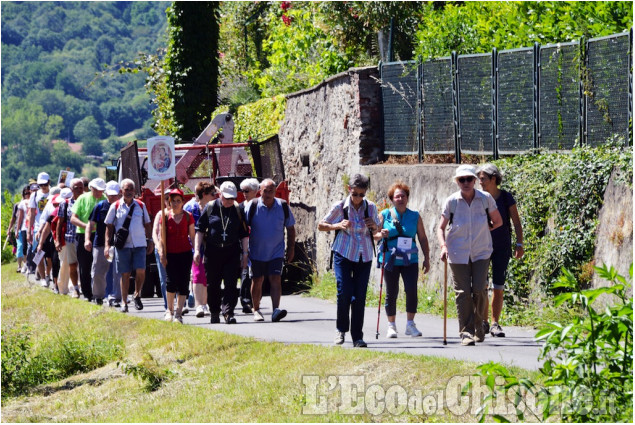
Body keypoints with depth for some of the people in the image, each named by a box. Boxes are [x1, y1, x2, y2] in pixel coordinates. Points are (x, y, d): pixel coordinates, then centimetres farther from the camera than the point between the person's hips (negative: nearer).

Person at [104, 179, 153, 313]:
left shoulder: (141, 205, 8)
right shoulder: (115, 207, 4)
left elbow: (147, 224, 15)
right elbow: (109, 226, 6)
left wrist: (150, 241, 11)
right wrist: (107, 244, 0)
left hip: (139, 244, 1)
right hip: (123, 245, -1)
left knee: (140, 271, -12)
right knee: (125, 274, 2)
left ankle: (137, 295, 10)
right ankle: (124, 302, 11)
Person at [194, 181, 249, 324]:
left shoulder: (238, 210, 4)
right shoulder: (210, 208, 2)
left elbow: (244, 234, 9)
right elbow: (200, 229, 6)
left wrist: (245, 253, 3)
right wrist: (197, 250, -1)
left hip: (232, 252, 0)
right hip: (213, 251, 0)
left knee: (230, 283, -9)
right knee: (213, 284, 7)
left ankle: (228, 312, -9)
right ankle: (214, 312, 20)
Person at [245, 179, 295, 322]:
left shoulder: (283, 207, -3)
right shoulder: (252, 206, -8)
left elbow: (290, 228, 9)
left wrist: (291, 248, 9)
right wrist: (243, 249, -2)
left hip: (276, 251, 0)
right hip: (257, 251, 0)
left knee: (276, 279, -11)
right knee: (257, 281, 8)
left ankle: (276, 310, -18)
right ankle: (256, 310, 21)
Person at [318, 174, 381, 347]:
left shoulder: (371, 207, 4)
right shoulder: (339, 207, -4)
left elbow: (376, 233, 16)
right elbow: (321, 226, 3)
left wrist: (375, 228, -8)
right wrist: (338, 225, -15)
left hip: (364, 257, 2)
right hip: (344, 255, -2)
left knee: (360, 296, -1)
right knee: (344, 292, -14)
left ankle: (357, 337, 6)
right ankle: (341, 329, 7)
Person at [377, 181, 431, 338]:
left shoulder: (415, 216, 9)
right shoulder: (385, 215, 5)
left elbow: (422, 238, 12)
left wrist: (427, 258, 8)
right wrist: (381, 235, -14)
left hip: (410, 260, 1)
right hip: (390, 259, -1)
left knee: (411, 290, -12)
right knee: (391, 293, 2)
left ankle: (410, 324, 0)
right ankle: (391, 326, 14)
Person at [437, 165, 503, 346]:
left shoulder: (485, 199, -4)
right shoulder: (451, 201, -4)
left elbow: (498, 222, 10)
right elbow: (441, 227, 2)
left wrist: (482, 231, 10)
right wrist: (443, 245, -13)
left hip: (481, 252, 0)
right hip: (458, 254, 0)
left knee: (479, 290, -8)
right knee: (463, 293, -2)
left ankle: (479, 327, 14)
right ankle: (466, 332, 4)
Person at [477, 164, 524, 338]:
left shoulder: (506, 197, -2)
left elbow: (516, 222, 3)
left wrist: (519, 244, -4)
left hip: (501, 247, 0)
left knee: (498, 288, 1)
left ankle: (495, 324, 7)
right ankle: (484, 322, 5)